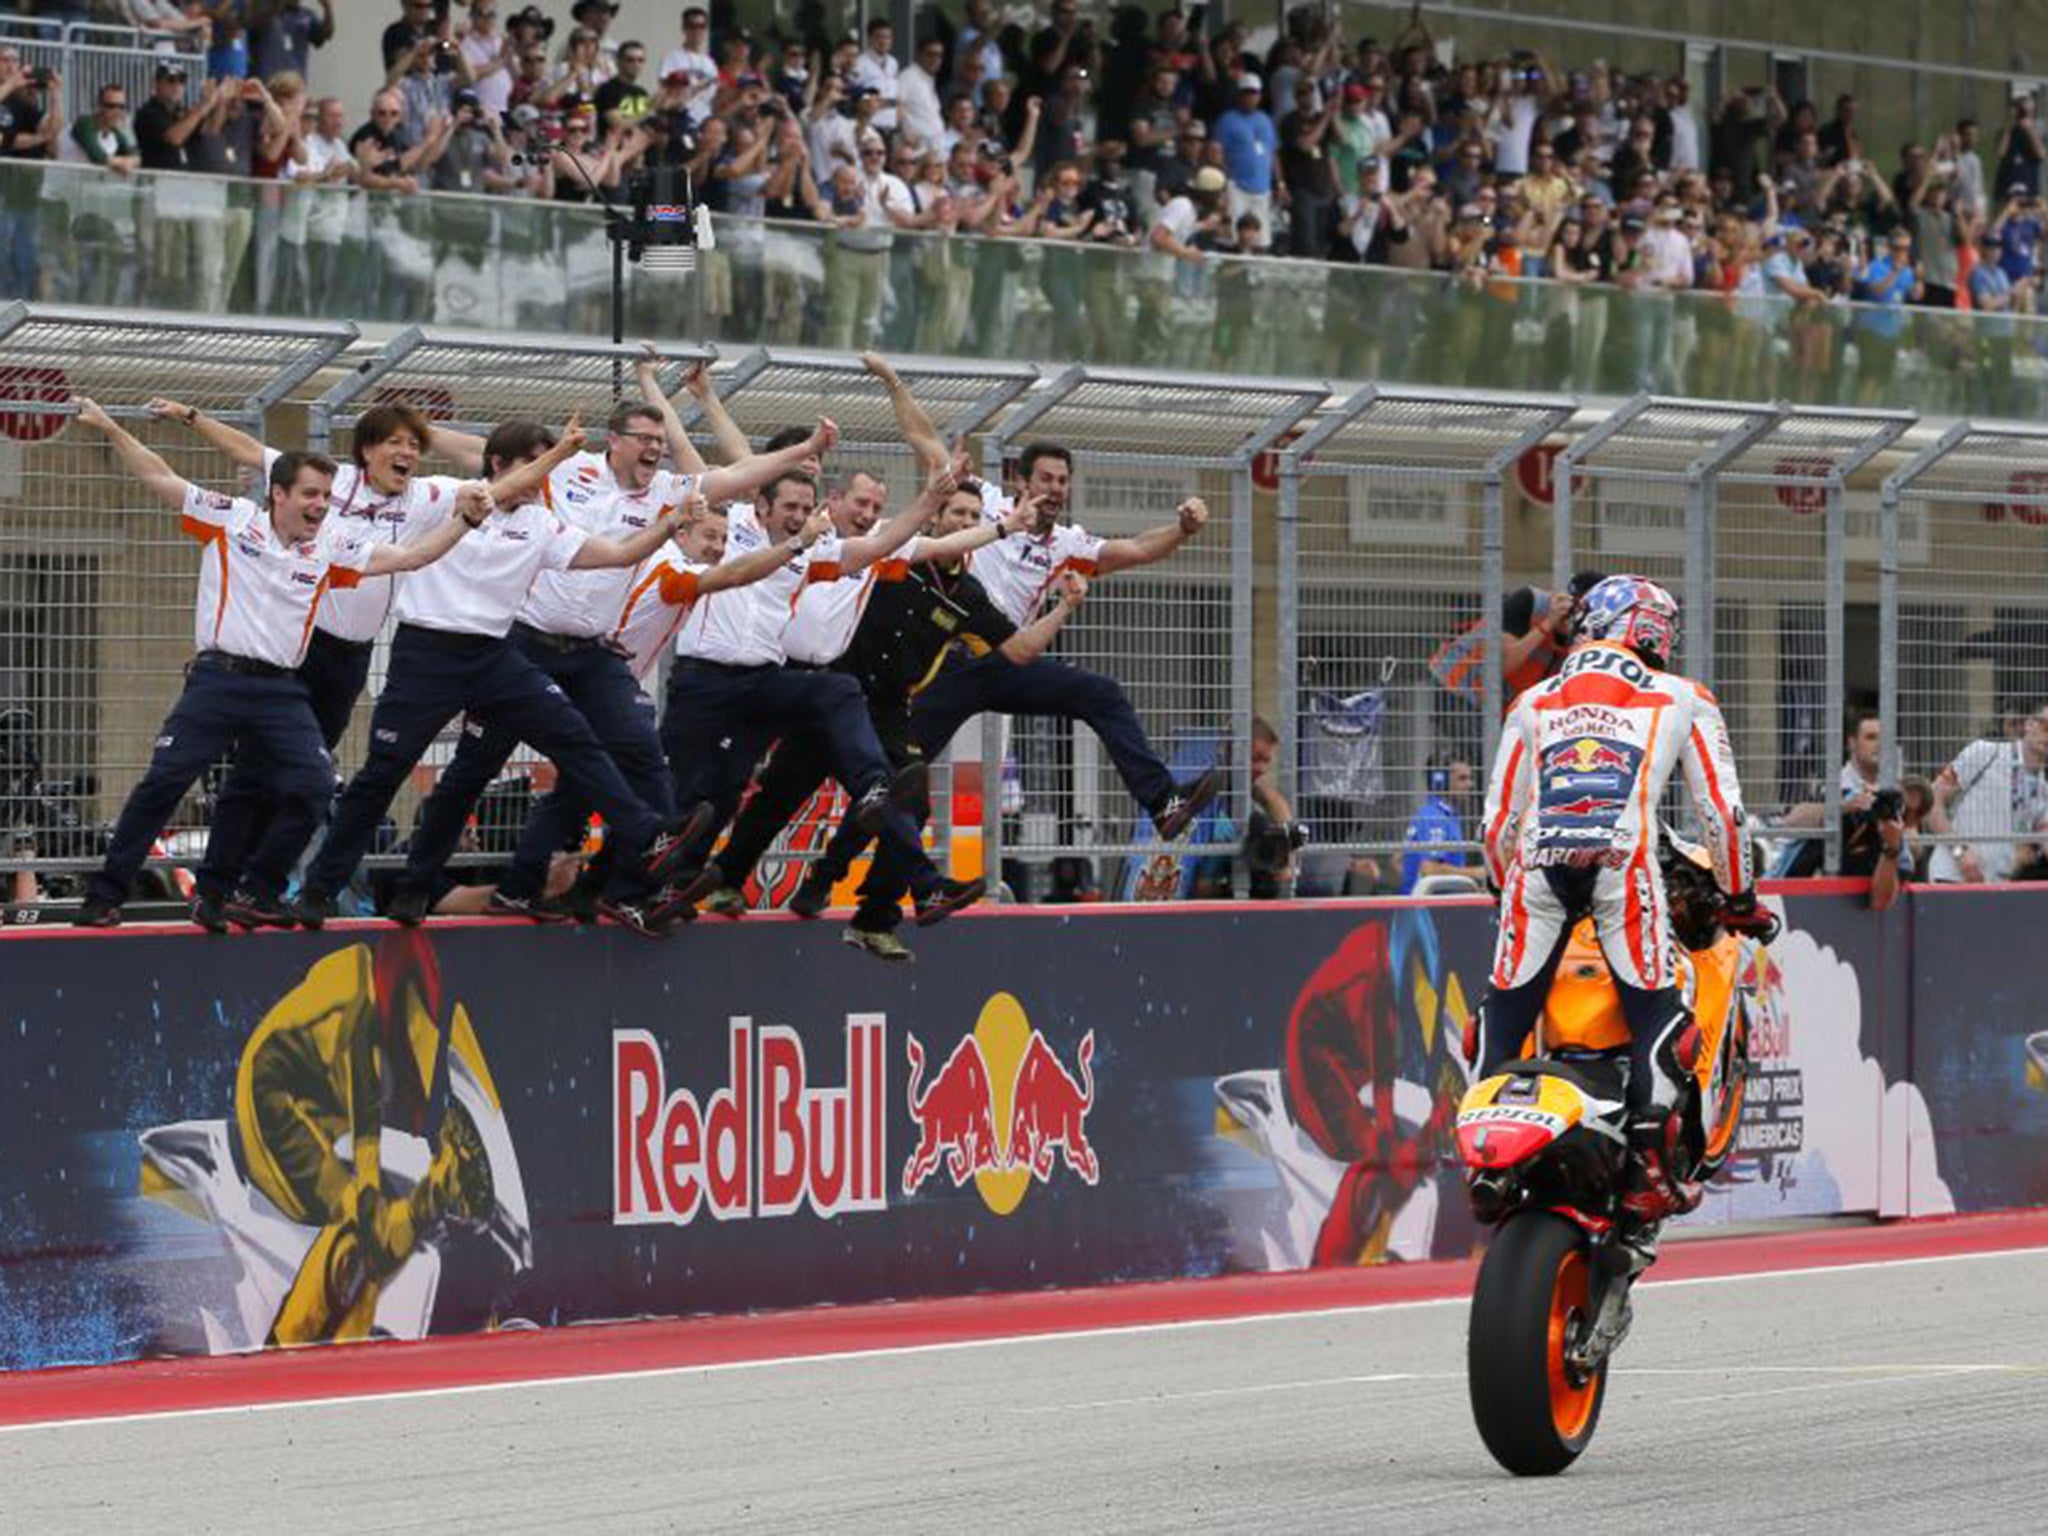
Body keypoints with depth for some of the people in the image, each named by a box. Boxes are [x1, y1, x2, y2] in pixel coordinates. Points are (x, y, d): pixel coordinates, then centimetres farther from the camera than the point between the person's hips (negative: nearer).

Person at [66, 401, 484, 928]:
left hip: (280, 690, 3)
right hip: (217, 679, -3)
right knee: (163, 781, -10)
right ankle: (105, 894, -3)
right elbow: (159, 479, 6)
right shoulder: (232, 519, 3)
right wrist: (110, 430, 0)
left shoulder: (329, 553, 10)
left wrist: (462, 520, -1)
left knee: (313, 784, -11)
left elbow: (408, 556, 9)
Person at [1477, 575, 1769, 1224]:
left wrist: (1510, 889, 41)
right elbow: (1720, 807, 16)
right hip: (1622, 861, -2)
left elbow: (1498, 818, 25)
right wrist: (1740, 897, 27)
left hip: (1537, 861, 3)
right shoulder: (1681, 699, 20)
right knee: (1656, 1013, 0)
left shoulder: (1534, 702, 27)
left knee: (1504, 1012, 12)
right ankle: (1649, 1160, -16)